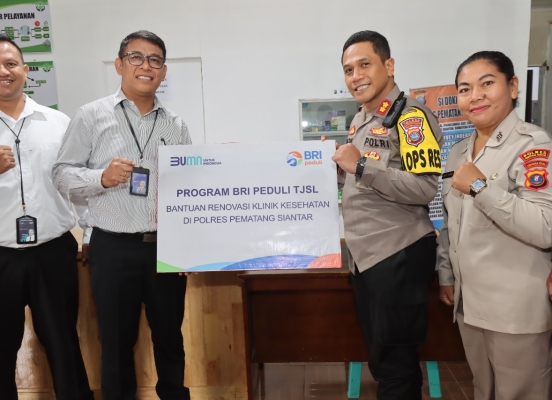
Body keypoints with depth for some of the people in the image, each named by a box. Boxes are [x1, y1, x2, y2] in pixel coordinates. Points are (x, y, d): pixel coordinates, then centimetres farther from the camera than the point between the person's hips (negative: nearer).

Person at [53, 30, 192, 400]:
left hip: (167, 246, 3)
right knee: (117, 340, 11)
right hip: (113, 247, -2)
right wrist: (101, 178, -19)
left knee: (170, 335, 16)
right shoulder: (91, 116, 0)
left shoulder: (176, 125, 7)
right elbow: (63, 174, 0)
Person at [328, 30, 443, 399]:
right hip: (365, 254, 9)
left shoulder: (411, 116, -13)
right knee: (380, 354, 21)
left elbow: (425, 188, -23)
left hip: (399, 255, -9)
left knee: (395, 359, 6)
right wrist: (337, 164, 5)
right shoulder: (361, 120, 14)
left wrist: (360, 166, -24)